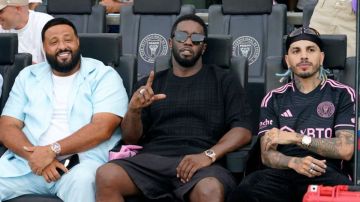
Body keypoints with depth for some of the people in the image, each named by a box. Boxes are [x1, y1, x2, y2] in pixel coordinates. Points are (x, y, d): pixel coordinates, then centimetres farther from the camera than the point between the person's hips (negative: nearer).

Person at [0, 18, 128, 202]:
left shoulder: (104, 75, 5)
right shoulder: (28, 76, 17)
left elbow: (102, 128, -8)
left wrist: (53, 150, -17)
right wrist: (35, 155, -12)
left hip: (82, 161, -3)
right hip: (26, 162, 3)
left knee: (81, 180, -36)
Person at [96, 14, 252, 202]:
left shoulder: (224, 80, 16)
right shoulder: (150, 84, 22)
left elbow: (243, 130, 4)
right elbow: (130, 139, 15)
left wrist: (208, 155, -14)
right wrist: (134, 110, -8)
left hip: (200, 163, -2)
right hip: (151, 159, 3)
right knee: (106, 176, -30)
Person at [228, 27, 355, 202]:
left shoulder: (342, 95, 12)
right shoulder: (273, 99, 19)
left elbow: (345, 150, 0)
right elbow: (267, 155, 9)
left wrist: (296, 138, -3)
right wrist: (294, 162, -14)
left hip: (326, 174, -1)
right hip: (282, 173, 1)